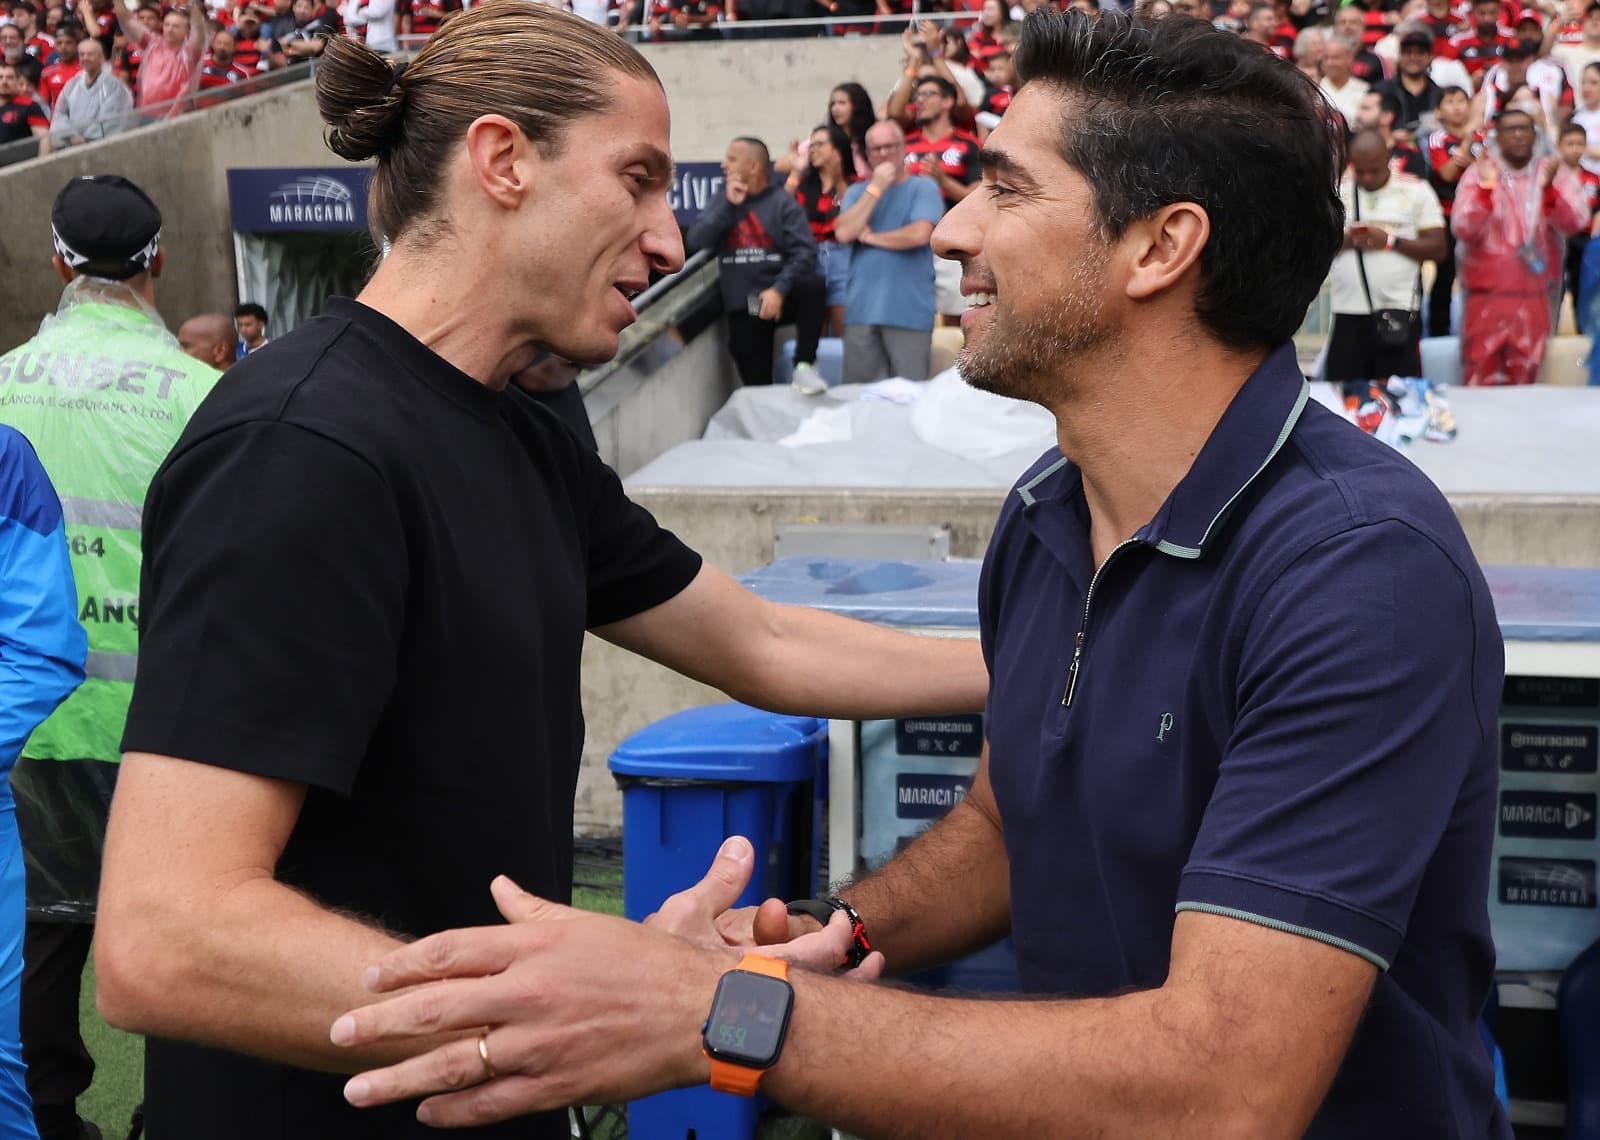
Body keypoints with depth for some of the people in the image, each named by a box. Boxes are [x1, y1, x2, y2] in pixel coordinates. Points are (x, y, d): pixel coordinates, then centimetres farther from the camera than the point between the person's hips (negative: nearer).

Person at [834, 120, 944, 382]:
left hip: (909, 312, -4)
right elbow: (843, 233, -2)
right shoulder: (857, 191, 15)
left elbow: (919, 234, -13)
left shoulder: (924, 187, 2)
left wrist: (872, 237, -1)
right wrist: (875, 189, -4)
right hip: (861, 310, 4)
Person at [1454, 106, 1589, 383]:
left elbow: (1575, 222, -11)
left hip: (1536, 298, 2)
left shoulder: (1556, 173, 5)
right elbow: (1464, 230, -11)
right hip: (1486, 295, -1)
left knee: (1525, 381, 6)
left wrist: (1547, 186, -25)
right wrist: (1487, 186, -22)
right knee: (1479, 380, -2)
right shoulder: (1478, 174, 1)